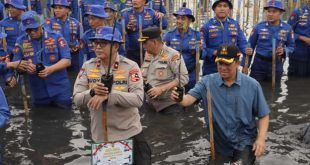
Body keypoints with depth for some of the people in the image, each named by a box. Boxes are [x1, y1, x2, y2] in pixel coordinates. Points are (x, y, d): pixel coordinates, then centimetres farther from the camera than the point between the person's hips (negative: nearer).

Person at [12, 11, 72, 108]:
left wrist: (50, 69, -25)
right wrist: (25, 66, -20)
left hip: (60, 90, -2)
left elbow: (67, 60, -9)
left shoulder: (56, 38, -5)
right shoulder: (21, 42, 2)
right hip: (38, 92, 2)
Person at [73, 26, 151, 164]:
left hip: (130, 132, -2)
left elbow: (138, 99, -21)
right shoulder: (88, 67, -2)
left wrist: (108, 95, -29)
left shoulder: (130, 66, -11)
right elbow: (77, 99, -6)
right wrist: (92, 92, -26)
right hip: (100, 135, 3)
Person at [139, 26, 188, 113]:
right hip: (150, 103, 7)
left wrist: (161, 89, -22)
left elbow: (183, 78, -18)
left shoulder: (172, 55, -14)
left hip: (169, 104, -7)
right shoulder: (148, 54, 9)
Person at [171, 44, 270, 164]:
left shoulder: (252, 85, -9)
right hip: (219, 143, 2)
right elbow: (189, 99, -22)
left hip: (244, 142, -1)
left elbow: (263, 115, -3)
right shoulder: (207, 82, -9)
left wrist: (261, 139, -16)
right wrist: (179, 99, -45)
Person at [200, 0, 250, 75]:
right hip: (212, 68, -3)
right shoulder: (207, 26, -5)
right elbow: (201, 47, -8)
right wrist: (213, 52, -24)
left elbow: (241, 43, 8)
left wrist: (246, 50, -13)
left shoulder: (235, 24, 6)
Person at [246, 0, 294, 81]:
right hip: (259, 64, -1)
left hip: (276, 65, 2)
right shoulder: (259, 27, -5)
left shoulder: (287, 28, -1)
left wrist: (284, 51, -17)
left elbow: (291, 46, 7)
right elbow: (250, 46, -1)